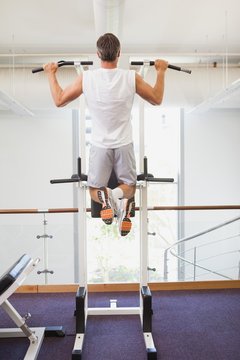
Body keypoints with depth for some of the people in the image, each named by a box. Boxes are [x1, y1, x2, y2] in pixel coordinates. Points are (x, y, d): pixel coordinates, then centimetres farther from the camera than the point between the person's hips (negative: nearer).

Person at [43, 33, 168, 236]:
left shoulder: (86, 78, -10)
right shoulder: (132, 77, -10)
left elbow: (59, 100, 2)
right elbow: (157, 99, 5)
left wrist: (51, 74, 16)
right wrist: (161, 71, 16)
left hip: (100, 146, 0)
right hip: (124, 145, 0)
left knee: (94, 189, 16)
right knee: (129, 186, 19)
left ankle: (106, 198, -23)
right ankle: (120, 195, -21)